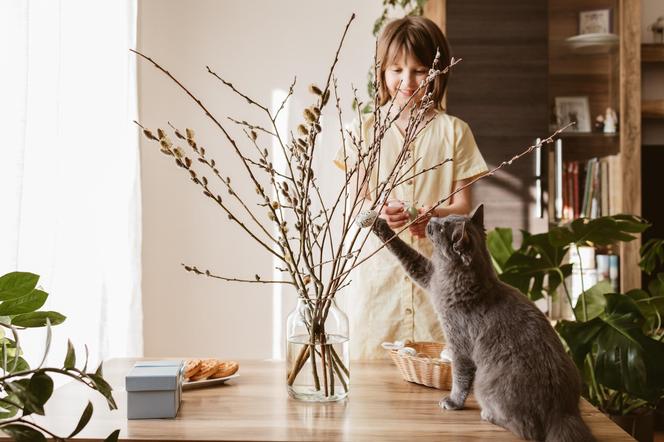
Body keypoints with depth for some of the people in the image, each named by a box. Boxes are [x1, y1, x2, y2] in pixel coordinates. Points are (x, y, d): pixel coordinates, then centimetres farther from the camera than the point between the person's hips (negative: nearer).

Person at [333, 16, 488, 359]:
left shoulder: (453, 131, 6)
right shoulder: (366, 130, 7)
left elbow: (463, 205, 3)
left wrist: (433, 215, -20)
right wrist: (379, 212, -21)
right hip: (378, 270, 0)